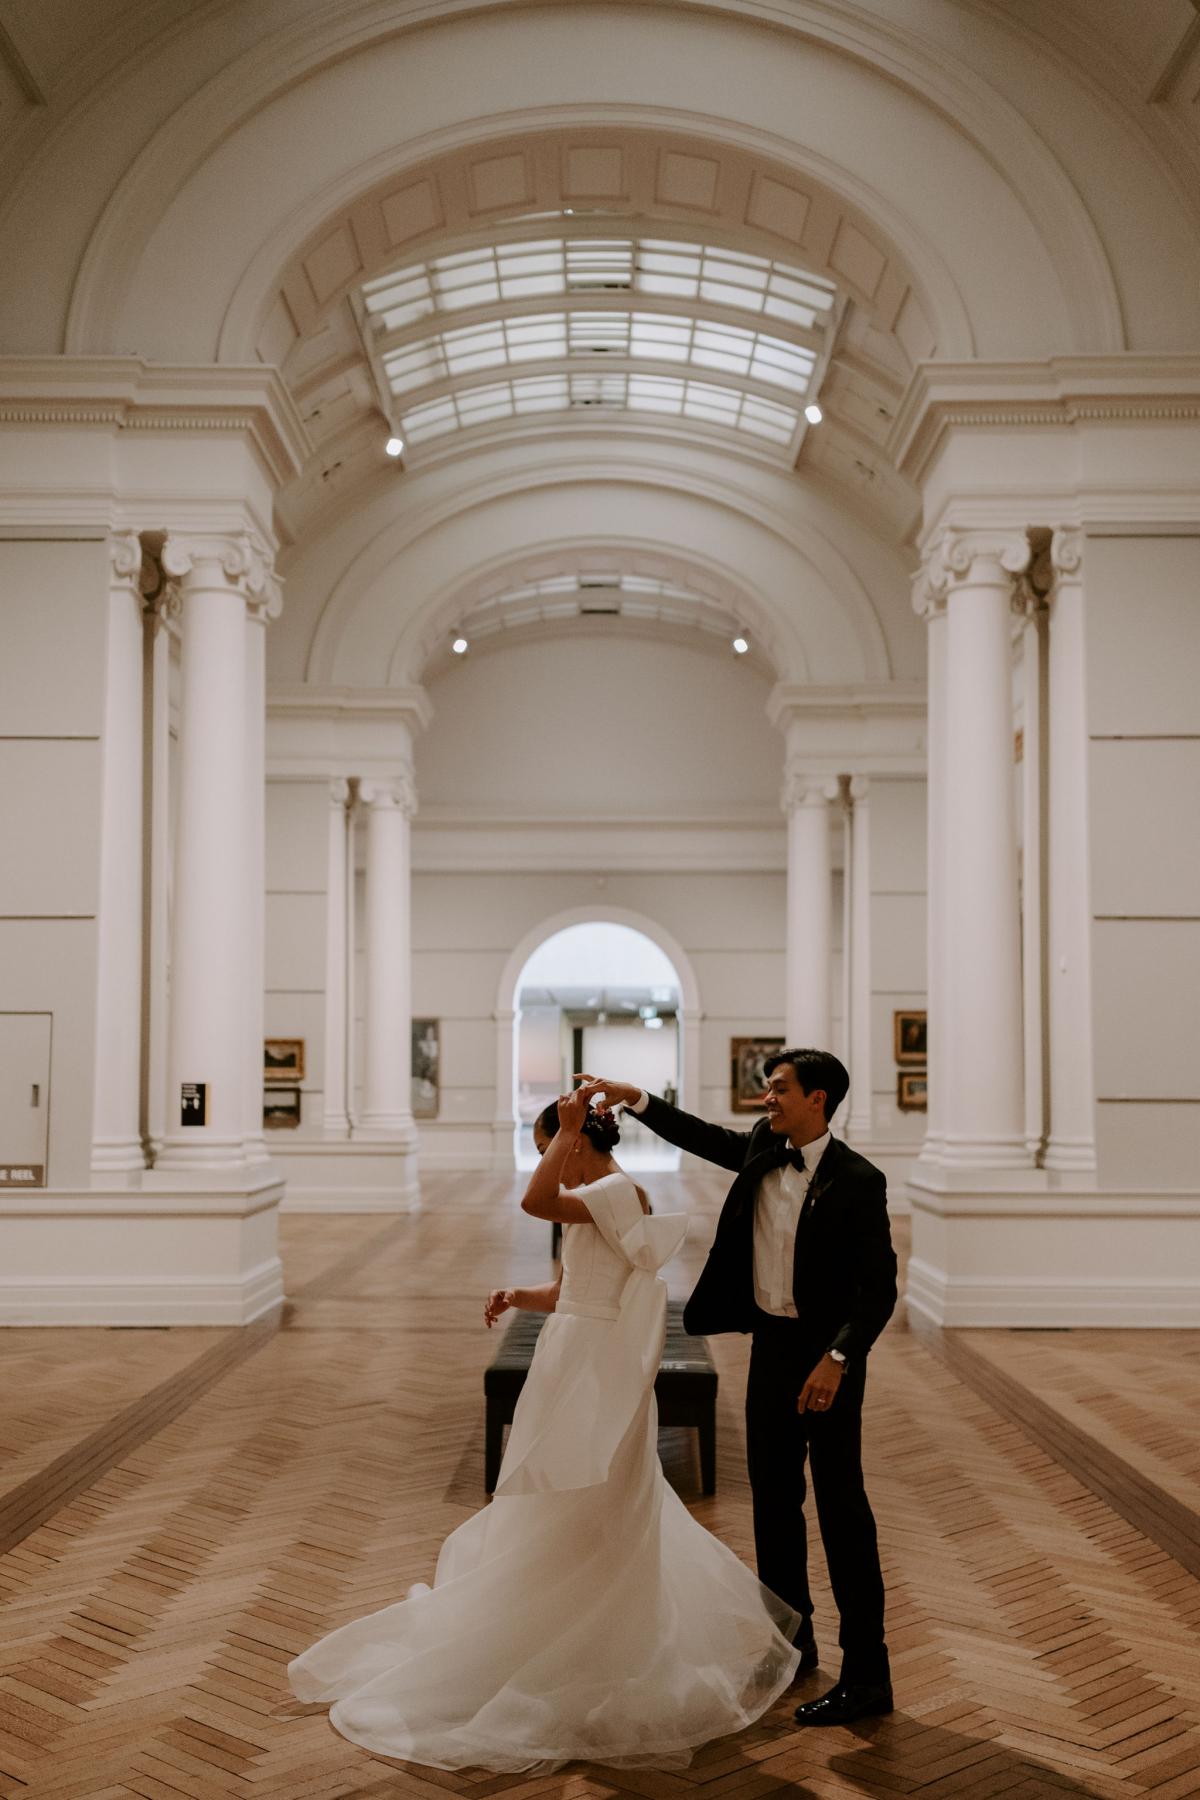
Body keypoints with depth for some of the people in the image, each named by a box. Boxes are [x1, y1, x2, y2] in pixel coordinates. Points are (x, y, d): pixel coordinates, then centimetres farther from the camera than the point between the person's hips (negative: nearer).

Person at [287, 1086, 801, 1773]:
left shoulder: (618, 1191, -16)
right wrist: (517, 1296, -1)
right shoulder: (595, 1203, 13)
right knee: (602, 1520, 19)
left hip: (594, 1376, -10)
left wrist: (568, 1127, -22)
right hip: (579, 1372, 10)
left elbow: (536, 1201, -32)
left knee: (571, 1522, 0)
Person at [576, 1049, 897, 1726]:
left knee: (841, 1506, -2)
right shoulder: (763, 1151, 2)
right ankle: (791, 1641, 31)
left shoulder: (857, 1180, -17)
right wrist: (636, 1099, 10)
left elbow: (880, 1287, -18)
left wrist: (837, 1359, -27)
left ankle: (867, 1675, 7)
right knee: (774, 1499, 16)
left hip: (827, 1354, -7)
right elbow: (706, 1138, 19)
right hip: (770, 1342, 7)